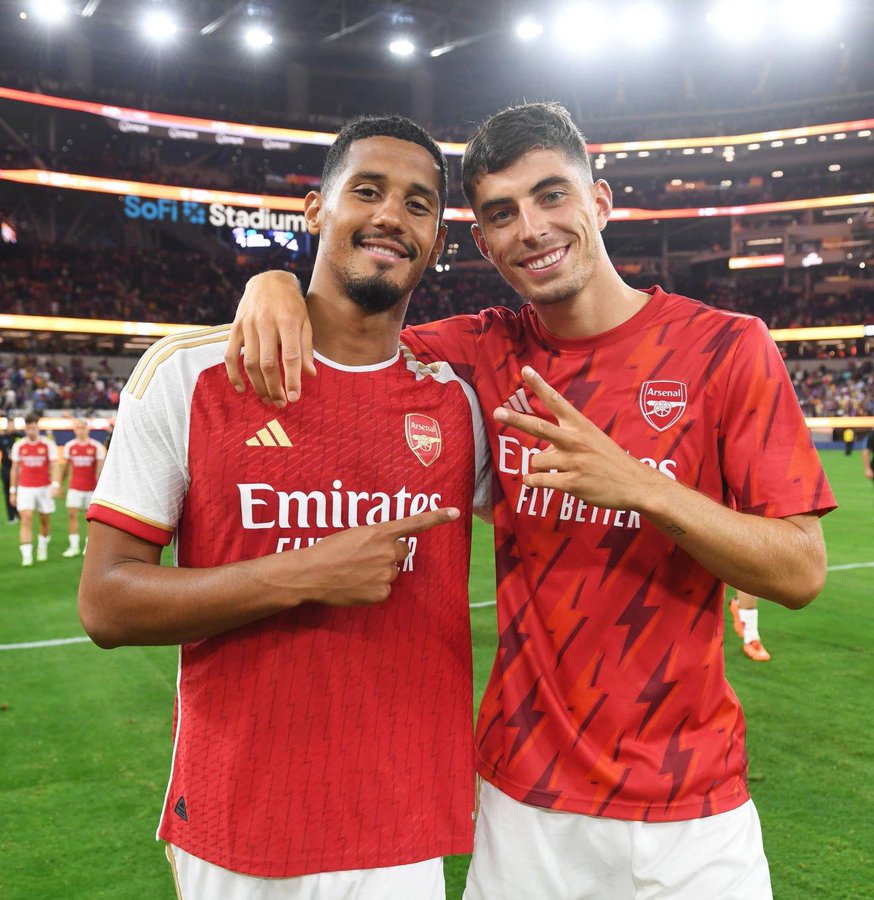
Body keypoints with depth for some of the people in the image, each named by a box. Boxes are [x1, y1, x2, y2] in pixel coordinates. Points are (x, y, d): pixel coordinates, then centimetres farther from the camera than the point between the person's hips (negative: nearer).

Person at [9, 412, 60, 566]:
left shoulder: (48, 445, -2)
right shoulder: (18, 446, 5)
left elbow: (54, 466, -8)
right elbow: (14, 469, 11)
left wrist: (55, 484, -23)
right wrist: (12, 491, 9)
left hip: (44, 488, 0)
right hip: (25, 489, 1)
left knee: (45, 520, 10)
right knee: (26, 519, -12)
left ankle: (43, 547, 33)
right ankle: (26, 556, -16)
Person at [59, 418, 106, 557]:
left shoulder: (97, 446, -4)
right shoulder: (69, 446, 4)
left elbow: (100, 469, -4)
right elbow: (65, 467, 12)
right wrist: (61, 484, 12)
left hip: (92, 488, -2)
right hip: (74, 488, 2)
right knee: (72, 514, -5)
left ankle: (88, 545, 14)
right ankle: (74, 546, 0)